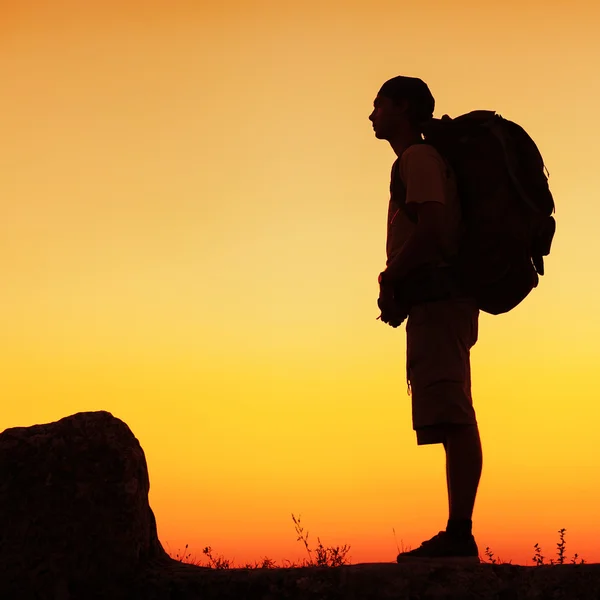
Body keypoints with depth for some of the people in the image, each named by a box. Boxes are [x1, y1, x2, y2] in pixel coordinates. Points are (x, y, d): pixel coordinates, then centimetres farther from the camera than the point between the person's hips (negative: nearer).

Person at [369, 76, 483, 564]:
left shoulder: (418, 158, -3)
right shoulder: (424, 160, 27)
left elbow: (431, 228, -17)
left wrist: (389, 279, -7)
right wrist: (399, 294, 16)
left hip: (436, 300, -10)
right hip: (439, 300, 10)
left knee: (453, 419, -16)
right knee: (454, 421, 5)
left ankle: (459, 536, -21)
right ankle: (458, 538, 5)